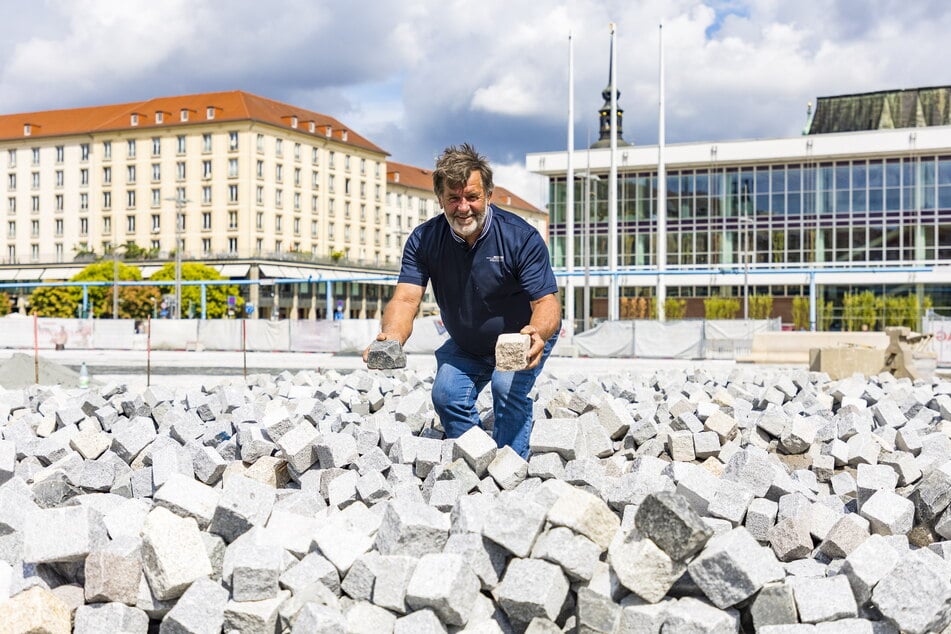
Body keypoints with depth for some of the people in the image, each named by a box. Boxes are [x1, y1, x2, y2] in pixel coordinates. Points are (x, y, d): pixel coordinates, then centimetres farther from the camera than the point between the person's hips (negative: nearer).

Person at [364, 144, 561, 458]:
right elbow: (406, 298, -28)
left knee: (509, 389, -26)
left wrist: (537, 334, -57)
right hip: (465, 346, 4)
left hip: (523, 339, -3)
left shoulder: (522, 237, -27)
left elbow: (546, 301, -32)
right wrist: (391, 338, -52)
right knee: (447, 396, -11)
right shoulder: (423, 240, -18)